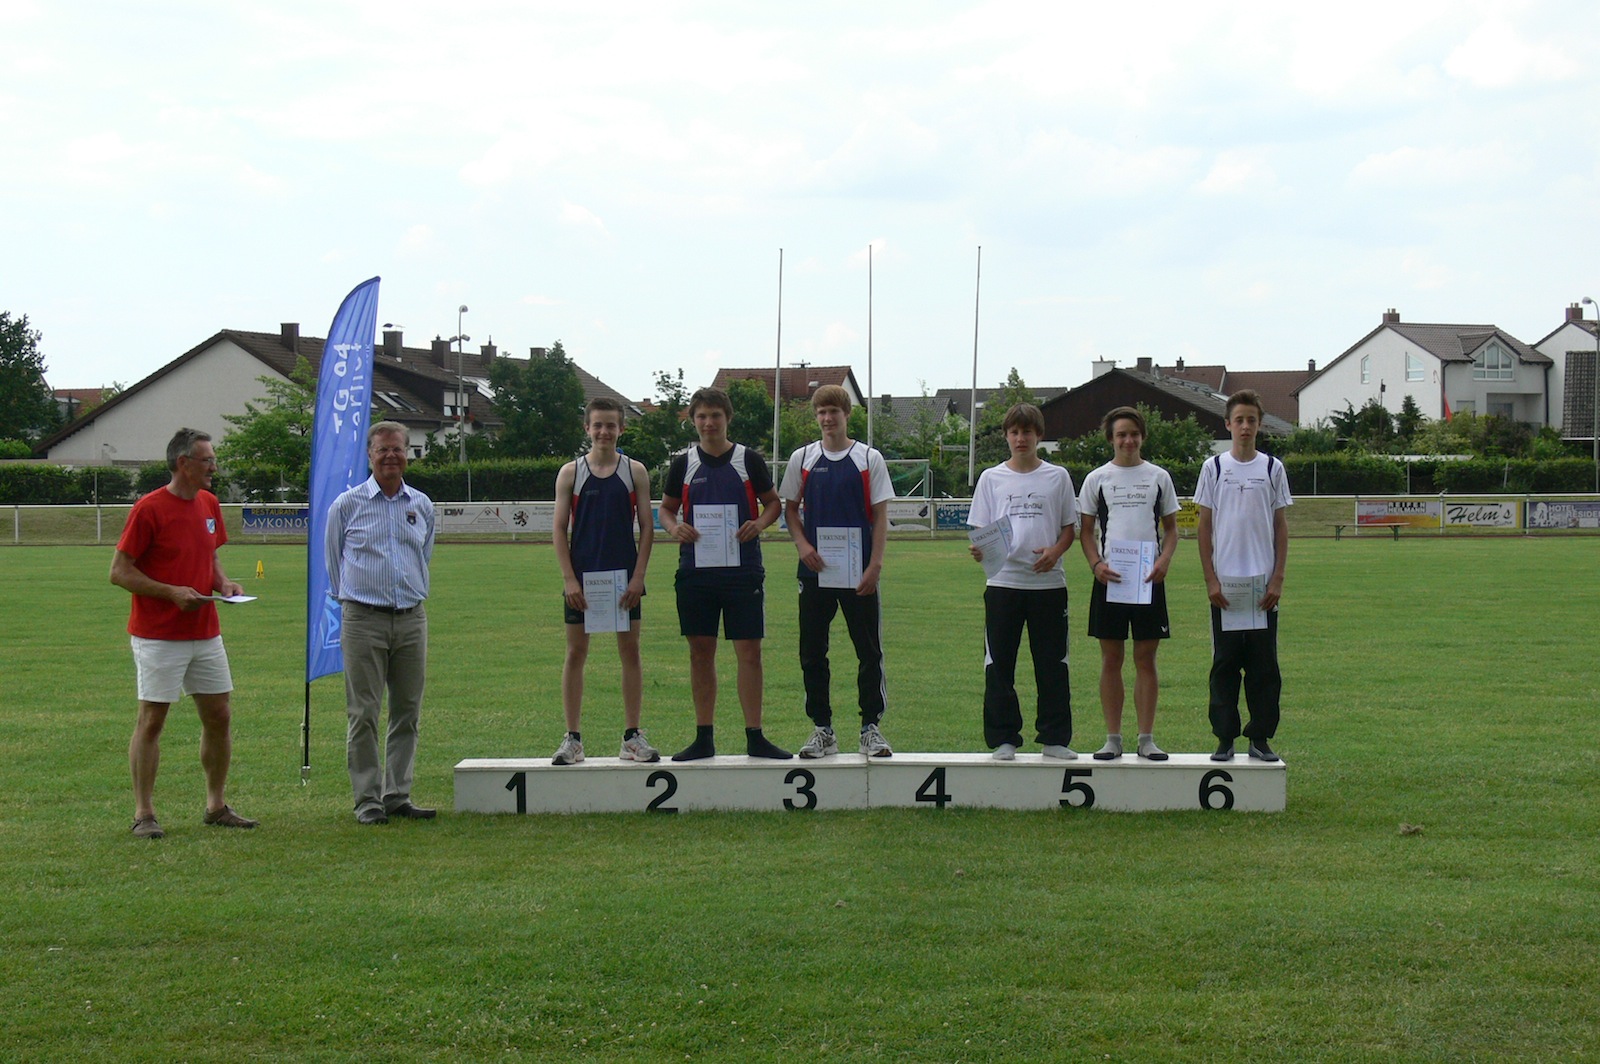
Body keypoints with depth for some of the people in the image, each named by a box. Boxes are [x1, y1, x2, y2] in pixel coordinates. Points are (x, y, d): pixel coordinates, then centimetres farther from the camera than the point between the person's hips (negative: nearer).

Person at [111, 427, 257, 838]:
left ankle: (216, 805, 20)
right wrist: (172, 592, -20)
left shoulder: (209, 504, 10)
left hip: (206, 633, 7)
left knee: (219, 716, 8)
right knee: (152, 719, -2)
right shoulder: (149, 509, -12)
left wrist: (222, 581, 2)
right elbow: (120, 572, -11)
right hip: (158, 635, -7)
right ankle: (143, 813, 4)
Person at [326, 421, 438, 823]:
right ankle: (367, 799, 1)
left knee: (407, 712, 5)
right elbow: (334, 561, 13)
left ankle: (398, 795, 13)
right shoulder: (347, 505, 2)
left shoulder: (422, 506, 11)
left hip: (411, 619, 4)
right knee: (364, 714, -4)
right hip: (363, 619, -3)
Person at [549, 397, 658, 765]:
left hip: (624, 577, 0)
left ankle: (632, 737, 10)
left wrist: (638, 577, -7)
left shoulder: (635, 472, 4)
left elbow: (646, 527, 2)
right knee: (576, 653, 3)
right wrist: (569, 579, -8)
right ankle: (572, 739, 9)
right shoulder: (570, 472, 2)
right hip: (581, 577, 0)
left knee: (630, 651, 3)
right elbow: (560, 529, 1)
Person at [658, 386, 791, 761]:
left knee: (749, 652, -1)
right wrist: (674, 528, -8)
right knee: (701, 653, 6)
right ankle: (703, 738, 13)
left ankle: (755, 737, 6)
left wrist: (759, 524, -11)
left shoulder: (749, 460, 3)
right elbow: (666, 508, 15)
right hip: (695, 571, 2)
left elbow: (773, 502, 10)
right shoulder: (683, 464, 7)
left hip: (743, 571, -1)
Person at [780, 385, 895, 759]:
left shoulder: (869, 459, 2)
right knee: (812, 652, 4)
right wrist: (802, 545, -7)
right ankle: (822, 729, 14)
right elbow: (790, 508, 11)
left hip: (859, 573, -2)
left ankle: (870, 728, 9)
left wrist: (875, 565, -9)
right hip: (814, 571, 2)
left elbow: (880, 515, 0)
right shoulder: (802, 459, 6)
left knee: (869, 651, 0)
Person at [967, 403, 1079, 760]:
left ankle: (1055, 738, 11)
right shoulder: (992, 478, 8)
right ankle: (1004, 739, 9)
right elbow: (980, 530, 7)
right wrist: (980, 550, -15)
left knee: (1052, 664, 3)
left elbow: (1070, 527, 9)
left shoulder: (1057, 477, 7)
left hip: (1048, 582, 0)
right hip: (1003, 581, 0)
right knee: (999, 666, 1)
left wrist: (1055, 551, -10)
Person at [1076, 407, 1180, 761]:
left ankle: (1146, 738, 7)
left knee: (1146, 658, 2)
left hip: (1149, 577, 1)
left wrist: (1165, 559, -8)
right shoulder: (1097, 479, 6)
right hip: (1110, 578, 0)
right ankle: (1113, 738, 7)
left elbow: (1171, 527, 11)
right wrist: (1096, 564, -10)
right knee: (1111, 659, 2)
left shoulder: (1158, 477, 9)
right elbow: (1086, 530, 8)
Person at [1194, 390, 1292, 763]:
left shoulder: (1273, 468, 6)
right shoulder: (1214, 468, 4)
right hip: (1224, 582, -1)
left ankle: (1260, 738, 11)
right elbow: (1204, 526, 4)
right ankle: (1225, 738, 9)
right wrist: (1211, 580, -4)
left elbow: (1281, 526, 7)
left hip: (1263, 582, 1)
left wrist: (1277, 580, -2)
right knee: (1224, 664, 3)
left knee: (1264, 665, 3)